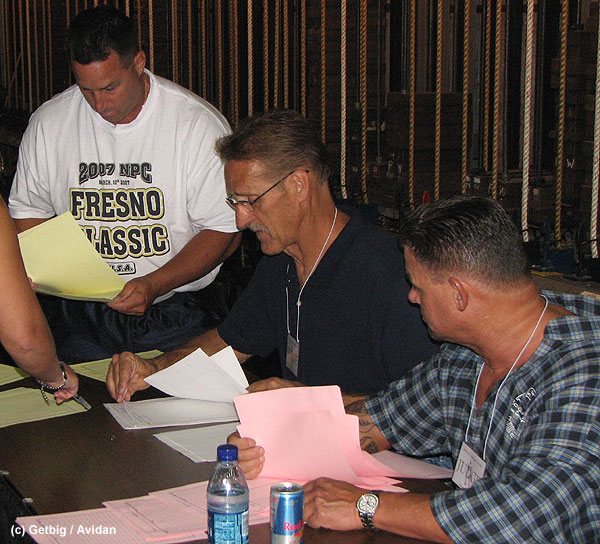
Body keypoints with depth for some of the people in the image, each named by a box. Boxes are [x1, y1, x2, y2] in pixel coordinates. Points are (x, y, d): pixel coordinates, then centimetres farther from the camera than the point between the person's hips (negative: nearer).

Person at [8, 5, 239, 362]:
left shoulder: (198, 123, -7)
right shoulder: (48, 122, 4)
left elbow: (225, 231, -6)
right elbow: (29, 211, 15)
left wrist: (154, 285, -19)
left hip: (174, 313, -1)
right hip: (79, 315, 2)